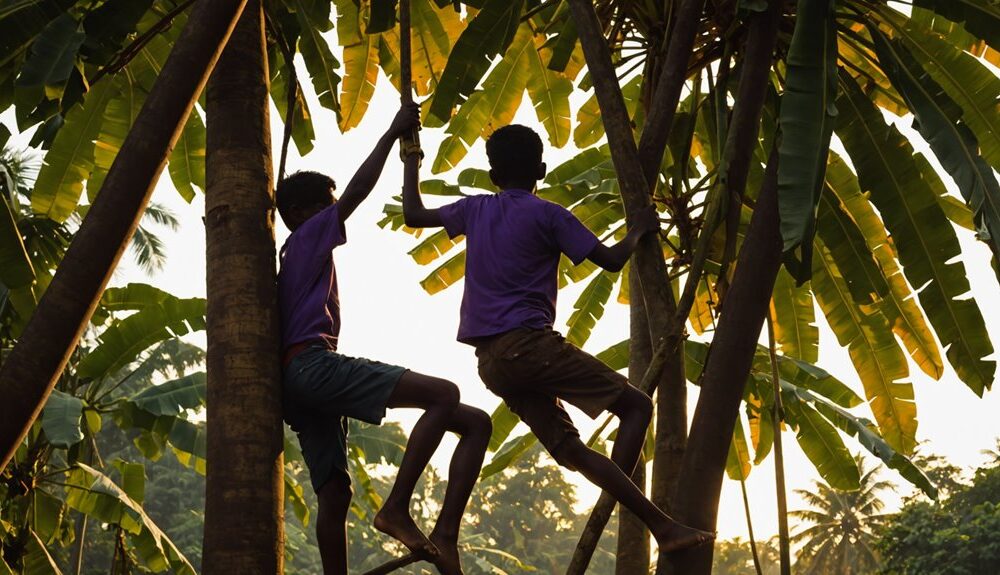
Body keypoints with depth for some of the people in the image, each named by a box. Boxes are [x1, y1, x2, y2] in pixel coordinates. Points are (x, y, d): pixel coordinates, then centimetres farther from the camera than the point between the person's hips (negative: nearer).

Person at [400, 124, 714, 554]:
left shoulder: (475, 210, 15)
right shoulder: (548, 215, 0)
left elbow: (413, 215, 29)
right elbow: (611, 260, 1)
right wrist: (638, 230, 20)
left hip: (490, 361, 7)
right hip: (529, 342, -7)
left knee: (568, 448, 5)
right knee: (636, 405, -3)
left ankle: (660, 525, 0)